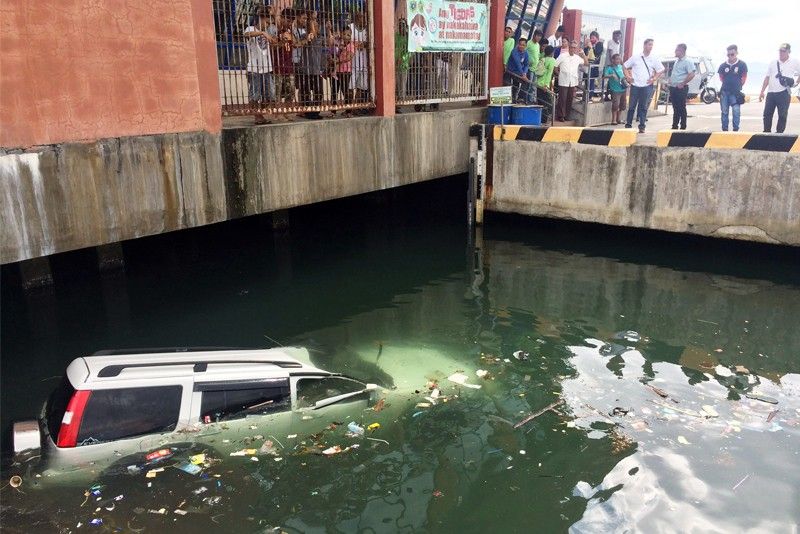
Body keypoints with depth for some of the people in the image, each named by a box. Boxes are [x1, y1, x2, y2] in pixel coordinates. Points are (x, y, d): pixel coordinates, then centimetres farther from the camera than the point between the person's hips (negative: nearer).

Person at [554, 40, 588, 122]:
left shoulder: (577, 57, 10)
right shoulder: (563, 56, -1)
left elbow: (586, 63, 15)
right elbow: (555, 66, 0)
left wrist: (583, 53, 7)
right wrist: (559, 74, 0)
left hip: (573, 82, 4)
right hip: (563, 81, -4)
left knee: (570, 99, 8)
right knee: (562, 99, -2)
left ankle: (566, 116, 17)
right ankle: (560, 116, 5)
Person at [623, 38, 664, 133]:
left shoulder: (654, 59, 4)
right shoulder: (635, 57, 3)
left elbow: (661, 70, 12)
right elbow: (625, 66, 12)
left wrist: (654, 78, 1)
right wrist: (628, 76, 2)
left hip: (647, 86, 0)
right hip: (635, 85, 0)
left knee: (644, 107, 2)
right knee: (632, 106, 3)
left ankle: (642, 126, 7)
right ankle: (628, 124, 13)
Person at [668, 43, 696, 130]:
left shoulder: (687, 62, -10)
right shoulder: (677, 61, 17)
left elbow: (691, 74, -19)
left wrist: (682, 84, -18)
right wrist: (670, 79, 15)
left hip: (681, 88, -8)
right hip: (673, 88, 8)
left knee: (681, 108, -5)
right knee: (675, 108, 12)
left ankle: (683, 127, 0)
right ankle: (674, 126, 18)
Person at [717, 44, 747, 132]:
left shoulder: (742, 65, -5)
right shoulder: (723, 65, 1)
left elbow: (744, 78, 5)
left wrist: (738, 86, 9)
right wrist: (728, 84, 11)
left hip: (735, 92, -3)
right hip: (724, 92, 3)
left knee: (736, 111, -9)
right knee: (724, 112, 9)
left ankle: (735, 130, -3)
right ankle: (724, 130, 17)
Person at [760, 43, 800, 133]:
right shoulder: (773, 63, 10)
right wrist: (762, 92, 6)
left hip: (784, 93, -3)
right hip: (771, 92, 3)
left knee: (782, 115, -1)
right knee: (767, 114, 2)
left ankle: (779, 133, 5)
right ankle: (766, 132, 11)